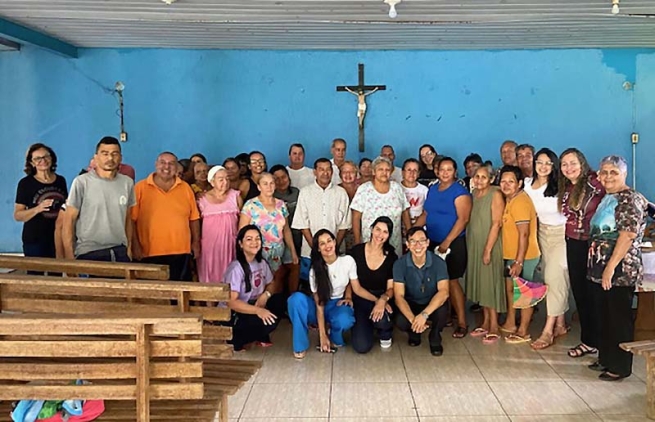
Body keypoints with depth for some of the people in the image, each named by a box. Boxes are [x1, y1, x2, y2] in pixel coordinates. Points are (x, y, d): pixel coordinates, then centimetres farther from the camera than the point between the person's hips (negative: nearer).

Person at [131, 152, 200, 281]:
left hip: (180, 253, 2)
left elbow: (194, 218, 13)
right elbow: (132, 219, 0)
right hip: (149, 253, -2)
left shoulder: (186, 188, 9)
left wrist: (196, 242, 9)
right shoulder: (141, 188, 1)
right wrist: (135, 245, -5)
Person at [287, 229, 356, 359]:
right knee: (296, 298, -33)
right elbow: (319, 303, -15)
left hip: (338, 306, 0)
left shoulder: (348, 261, -11)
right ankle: (300, 345, -21)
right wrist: (322, 335, -21)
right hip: (320, 306, 0)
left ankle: (334, 339, -1)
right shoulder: (315, 270, -12)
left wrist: (348, 297, -10)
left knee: (344, 320, -40)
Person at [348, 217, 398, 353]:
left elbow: (391, 288, -3)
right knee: (362, 346, -20)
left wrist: (383, 299, -27)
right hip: (361, 300, -1)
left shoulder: (391, 257, -4)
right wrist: (376, 300, -21)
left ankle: (385, 333, 3)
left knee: (381, 318, -38)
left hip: (383, 299, 1)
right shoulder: (356, 252, -11)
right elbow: (356, 287, -8)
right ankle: (365, 324, 17)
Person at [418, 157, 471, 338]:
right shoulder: (432, 189, 12)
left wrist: (447, 242, -20)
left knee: (451, 281, -6)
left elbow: (463, 219, -16)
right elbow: (426, 214, 17)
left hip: (452, 243, -6)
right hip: (432, 242, 6)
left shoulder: (460, 191, -9)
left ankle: (462, 322, 2)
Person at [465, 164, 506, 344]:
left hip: (489, 244, -7)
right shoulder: (474, 193, 10)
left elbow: (496, 223, -15)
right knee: (480, 283, 11)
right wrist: (470, 246, 6)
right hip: (474, 244, 7)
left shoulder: (495, 194, -11)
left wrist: (488, 249, -18)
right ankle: (485, 324, 20)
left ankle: (494, 327, 4)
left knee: (490, 283, -3)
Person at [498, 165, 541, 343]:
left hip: (524, 256, -10)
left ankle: (524, 331, 12)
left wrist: (519, 261, -24)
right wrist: (513, 259, 16)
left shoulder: (520, 202, -20)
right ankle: (510, 323, 34)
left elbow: (524, 234, -24)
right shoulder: (510, 199, 11)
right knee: (510, 288, 19)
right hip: (512, 255, 10)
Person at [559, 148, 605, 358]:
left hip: (592, 245, -7)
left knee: (593, 294, 1)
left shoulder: (595, 182, -12)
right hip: (574, 245, 7)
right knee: (579, 292, 13)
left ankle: (594, 341, 15)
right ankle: (588, 340, 25)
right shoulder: (565, 189, 11)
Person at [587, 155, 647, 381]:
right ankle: (606, 358, 29)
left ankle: (620, 366, 11)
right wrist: (600, 268, 15)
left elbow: (627, 235, -21)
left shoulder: (629, 199, -12)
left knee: (619, 318, 1)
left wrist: (611, 267, -23)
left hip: (620, 271, -9)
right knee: (605, 316, 16)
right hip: (601, 270, 9)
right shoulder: (607, 199, 15)